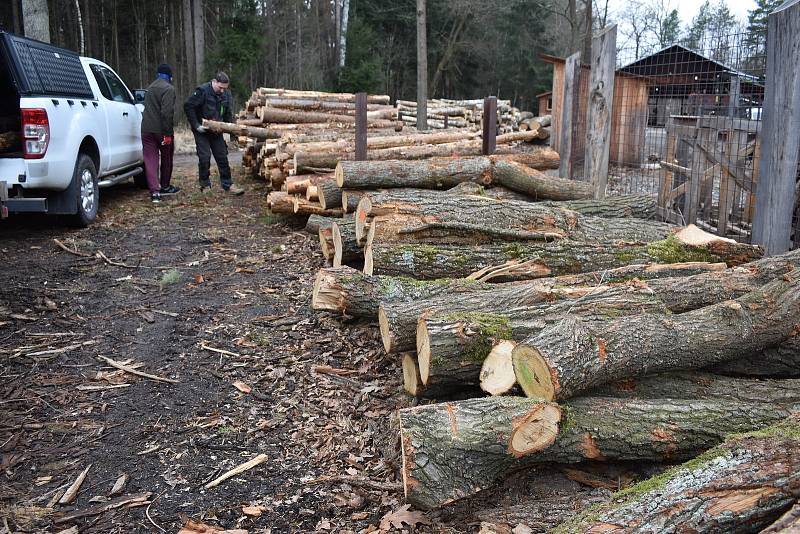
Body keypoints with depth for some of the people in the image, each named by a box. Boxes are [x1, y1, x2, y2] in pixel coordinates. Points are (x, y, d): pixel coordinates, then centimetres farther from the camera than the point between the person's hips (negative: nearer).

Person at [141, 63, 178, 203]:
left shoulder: (150, 88, 17)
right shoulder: (169, 89, -10)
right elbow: (167, 112, -19)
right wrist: (167, 133, -19)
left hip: (147, 129, 6)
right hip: (161, 130, -5)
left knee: (150, 160, 0)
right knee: (166, 159, 14)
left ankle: (154, 191, -9)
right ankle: (165, 187, 27)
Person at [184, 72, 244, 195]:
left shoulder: (226, 94, 2)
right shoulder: (202, 91, -17)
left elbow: (228, 112, 14)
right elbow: (188, 106, -16)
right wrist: (196, 125, -18)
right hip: (201, 130, -5)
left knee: (222, 157, 4)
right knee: (204, 157, -7)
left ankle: (228, 185, 10)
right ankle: (205, 185, 7)